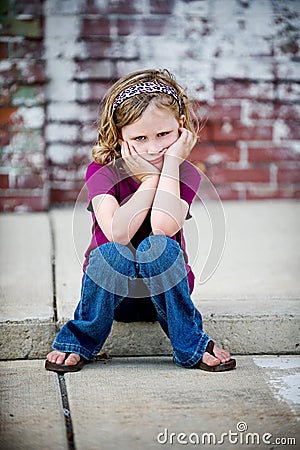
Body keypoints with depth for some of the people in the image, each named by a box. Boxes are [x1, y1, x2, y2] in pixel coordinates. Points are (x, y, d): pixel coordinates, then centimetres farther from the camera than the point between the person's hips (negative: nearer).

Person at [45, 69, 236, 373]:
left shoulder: (184, 173, -8)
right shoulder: (101, 171, -11)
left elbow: (163, 227, -30)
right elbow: (117, 232, -29)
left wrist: (170, 163, -24)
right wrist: (149, 178, -25)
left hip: (165, 287, 1)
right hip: (113, 289, 0)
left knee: (158, 245, -31)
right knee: (112, 252, -33)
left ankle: (190, 345, -17)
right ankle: (79, 340, -11)